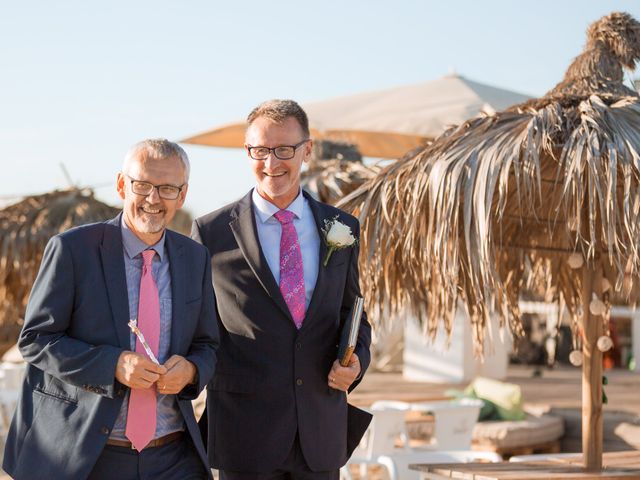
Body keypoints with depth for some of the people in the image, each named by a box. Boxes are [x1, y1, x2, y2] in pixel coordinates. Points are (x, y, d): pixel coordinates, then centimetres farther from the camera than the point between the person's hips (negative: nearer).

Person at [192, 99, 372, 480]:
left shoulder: (340, 228, 7)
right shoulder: (212, 233, -1)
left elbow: (352, 313, 14)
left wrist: (356, 359, -4)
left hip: (321, 431, 3)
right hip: (246, 431, -3)